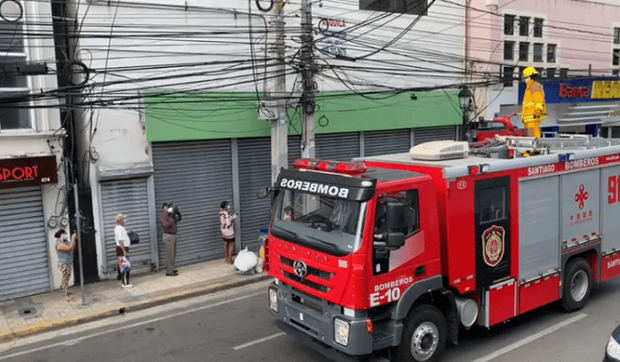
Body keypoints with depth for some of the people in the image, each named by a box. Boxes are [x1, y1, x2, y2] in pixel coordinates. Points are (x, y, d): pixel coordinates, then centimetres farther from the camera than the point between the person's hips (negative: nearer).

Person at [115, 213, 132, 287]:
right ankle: (125, 283, -7)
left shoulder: (118, 228, 13)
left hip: (121, 248, 11)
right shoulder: (120, 229, -20)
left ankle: (123, 281, 24)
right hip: (122, 249, -11)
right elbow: (120, 241, -26)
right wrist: (124, 251, -26)